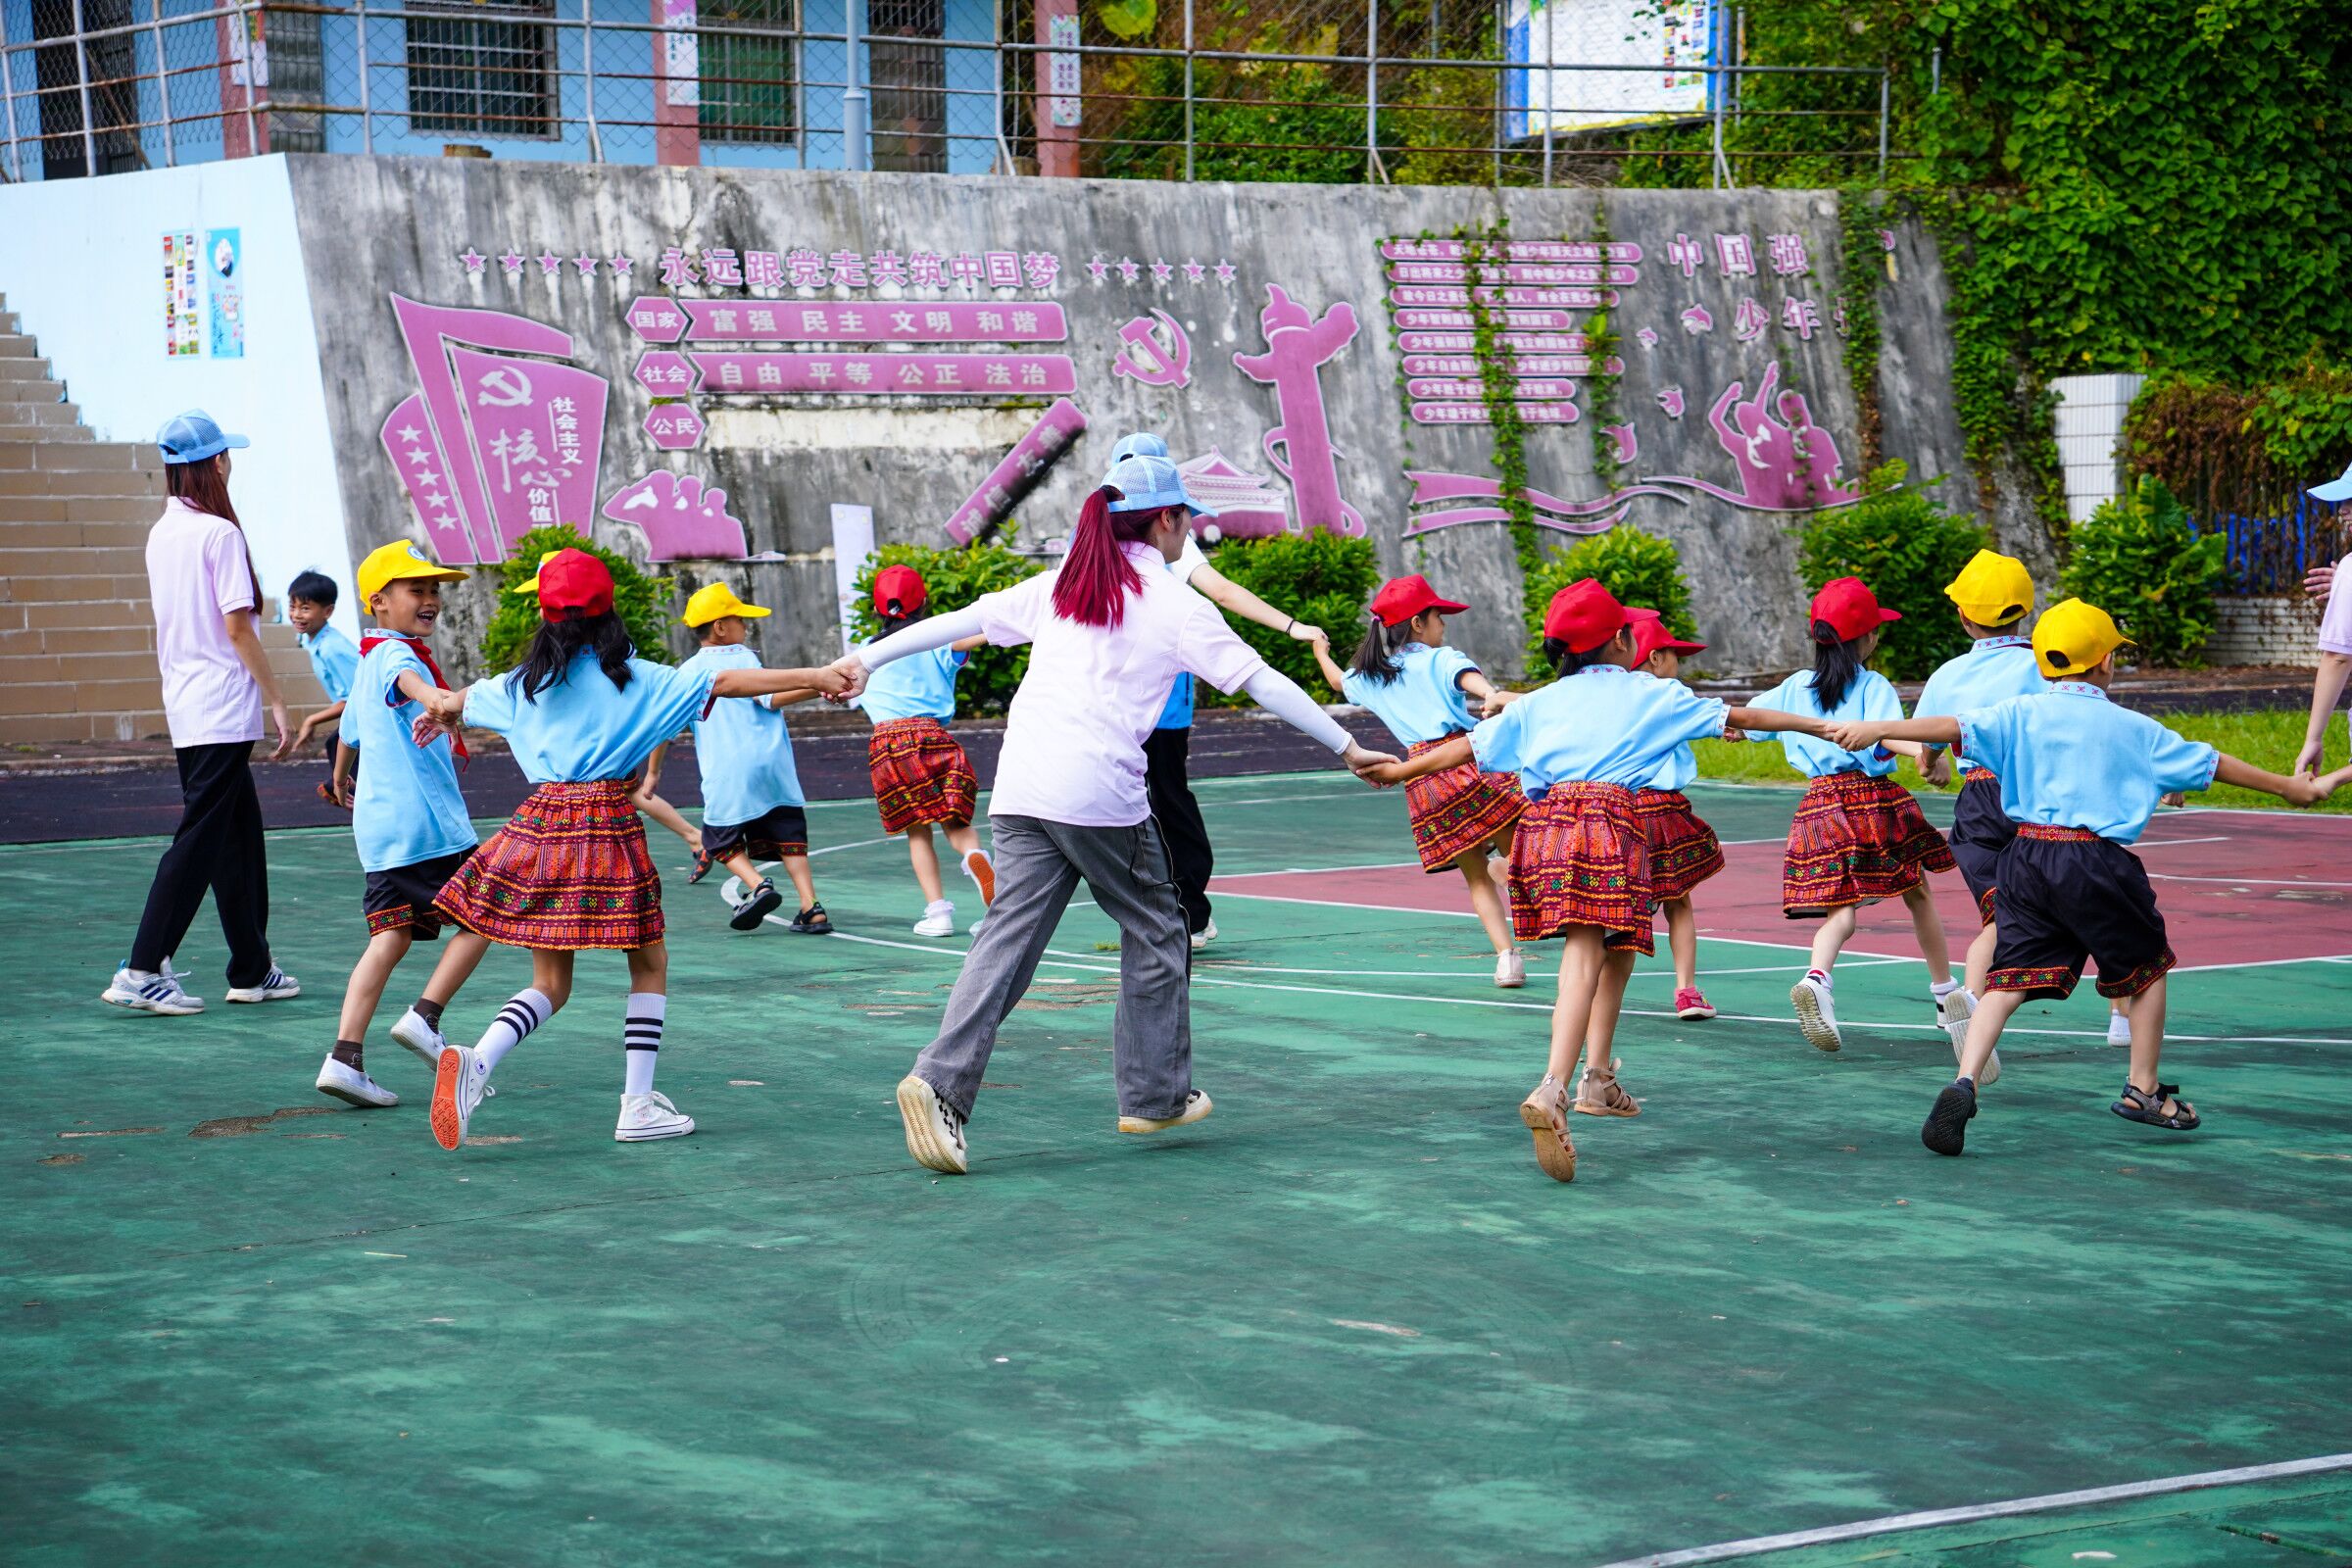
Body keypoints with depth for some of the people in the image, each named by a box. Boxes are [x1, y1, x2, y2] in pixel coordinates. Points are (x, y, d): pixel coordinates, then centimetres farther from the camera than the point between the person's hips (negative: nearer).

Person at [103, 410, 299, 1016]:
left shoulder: (161, 534, 12)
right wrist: (276, 701, -10)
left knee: (239, 835, 15)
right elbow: (238, 626, -16)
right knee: (200, 840, -7)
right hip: (224, 710, -8)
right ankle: (142, 971, -9)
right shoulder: (219, 533, -13)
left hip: (185, 709, 9)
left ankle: (251, 970, 20)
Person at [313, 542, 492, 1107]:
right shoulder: (396, 653, -9)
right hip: (427, 822, -9)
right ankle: (425, 1017, -4)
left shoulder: (365, 663, 21)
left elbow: (349, 732, 38)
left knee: (390, 937, 4)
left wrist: (341, 781, 58)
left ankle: (345, 1057, -6)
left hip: (379, 828, 9)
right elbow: (406, 680, -36)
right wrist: (436, 700, -59)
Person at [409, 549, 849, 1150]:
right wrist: (813, 678, -2)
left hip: (540, 822, 4)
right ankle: (638, 1105, 6)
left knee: (550, 982, 11)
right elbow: (727, 682, -5)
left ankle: (474, 1061, -14)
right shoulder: (634, 679, 0)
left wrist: (438, 713, 50)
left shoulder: (524, 684, 10)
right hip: (607, 828, -4)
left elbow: (448, 701, 26)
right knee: (650, 963, 13)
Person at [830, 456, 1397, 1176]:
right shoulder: (1174, 603, 3)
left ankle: (941, 1079, -17)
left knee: (1008, 936, 0)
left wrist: (869, 657, 26)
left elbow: (962, 619, 18)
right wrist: (1347, 747, 8)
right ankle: (1154, 1097, 19)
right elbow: (1260, 681, 2)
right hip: (1101, 793, -5)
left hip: (1020, 788, 5)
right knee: (1154, 934, 13)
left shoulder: (1058, 585, 16)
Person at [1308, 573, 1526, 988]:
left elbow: (1338, 681, 41)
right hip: (1465, 761, -5)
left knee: (1476, 875, 9)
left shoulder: (1369, 677, 19)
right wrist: (1492, 695, -43)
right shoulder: (1441, 659, 0)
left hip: (1419, 779, 5)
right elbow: (1468, 676, -23)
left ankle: (1506, 955, 1)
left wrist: (1321, 653, 62)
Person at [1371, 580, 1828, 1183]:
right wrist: (1819, 726, 30)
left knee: (1618, 948, 18)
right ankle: (1552, 1091, -25)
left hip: (1542, 825, 5)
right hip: (1608, 823, -4)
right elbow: (1738, 717, 21)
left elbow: (1469, 746, 28)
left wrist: (1402, 770, 42)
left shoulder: (1537, 703, 25)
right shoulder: (1652, 695, 18)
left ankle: (1598, 1079, 16)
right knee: (1585, 960, -9)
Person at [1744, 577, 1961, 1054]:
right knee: (1917, 895, 17)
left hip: (1820, 801, 3)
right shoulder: (1873, 686, -2)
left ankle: (1815, 979, -34)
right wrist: (1925, 753, -38)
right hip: (1877, 799, -3)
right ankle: (1945, 992, 29)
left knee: (1841, 910, -3)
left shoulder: (1795, 688, 10)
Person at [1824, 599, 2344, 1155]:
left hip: (2025, 858, 2)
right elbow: (2209, 764, 16)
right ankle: (2144, 1090, 27)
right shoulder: (2131, 727, 8)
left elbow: (1956, 727, -7)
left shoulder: (2020, 714, 8)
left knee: (2008, 978, 0)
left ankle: (1965, 1081, -20)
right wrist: (2292, 788, 27)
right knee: (2147, 965, 19)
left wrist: (1877, 729, -9)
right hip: (2097, 860, -2)